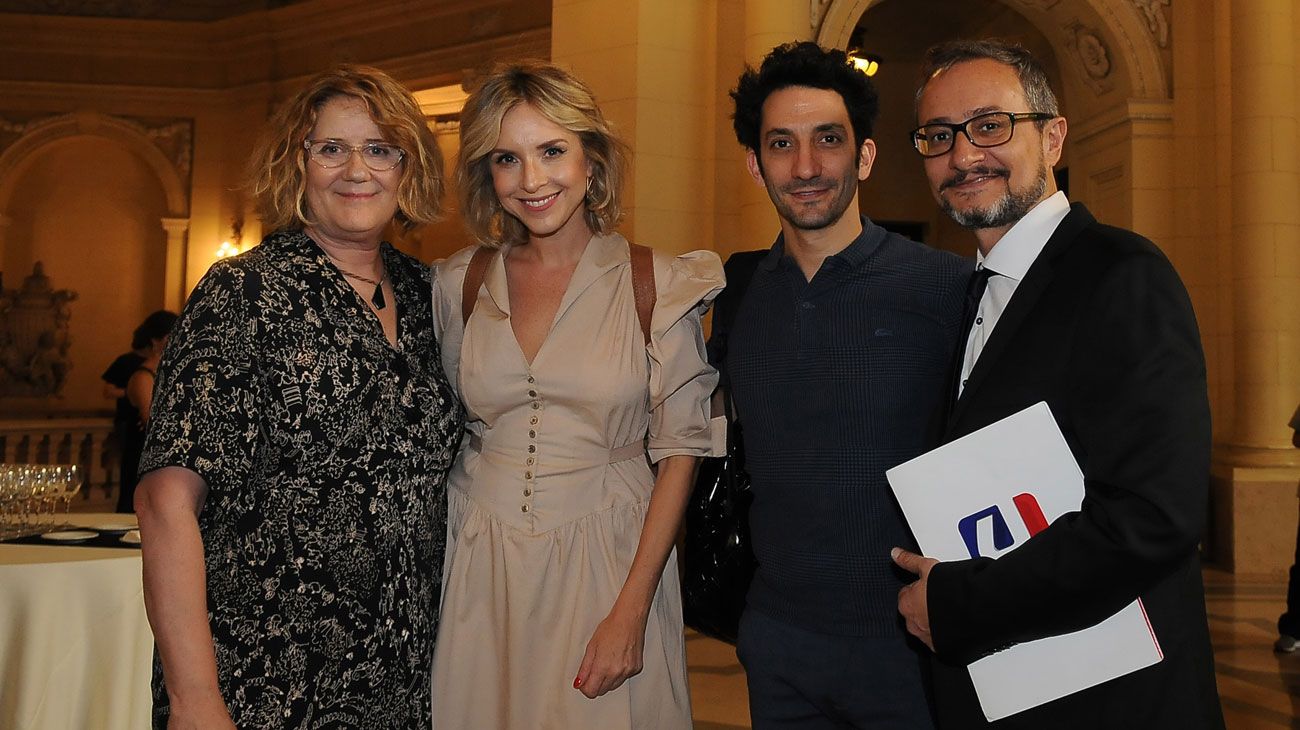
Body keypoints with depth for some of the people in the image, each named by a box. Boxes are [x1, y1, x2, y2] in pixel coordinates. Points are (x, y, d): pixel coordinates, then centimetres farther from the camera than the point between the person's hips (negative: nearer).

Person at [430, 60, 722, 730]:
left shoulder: (659, 285, -6)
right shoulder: (459, 285, 2)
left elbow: (679, 450, -7)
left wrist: (631, 611, -12)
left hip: (611, 565, -2)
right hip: (478, 572, 3)